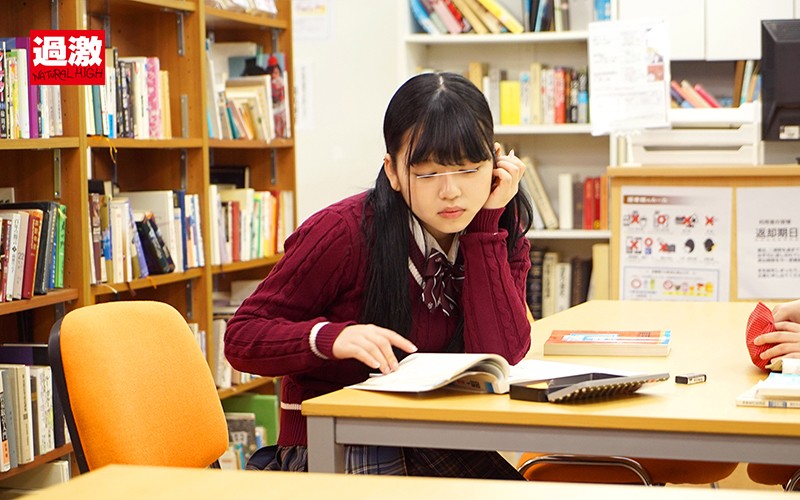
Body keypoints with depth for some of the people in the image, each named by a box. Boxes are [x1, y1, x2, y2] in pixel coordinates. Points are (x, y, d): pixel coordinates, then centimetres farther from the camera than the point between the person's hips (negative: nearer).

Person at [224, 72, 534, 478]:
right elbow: (241, 338, -8)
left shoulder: (502, 235, 1)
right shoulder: (344, 232, -13)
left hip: (430, 443, 4)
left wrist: (486, 223, -14)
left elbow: (499, 358, -14)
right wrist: (329, 336, -27)